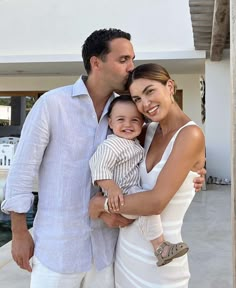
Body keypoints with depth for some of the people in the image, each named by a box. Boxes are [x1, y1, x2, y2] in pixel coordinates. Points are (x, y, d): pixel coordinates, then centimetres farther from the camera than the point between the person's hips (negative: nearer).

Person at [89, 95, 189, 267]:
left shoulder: (136, 144, 14)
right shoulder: (111, 145, -15)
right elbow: (99, 167, -25)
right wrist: (111, 187, -38)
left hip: (135, 192, 11)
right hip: (122, 198, -10)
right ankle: (160, 246, -24)